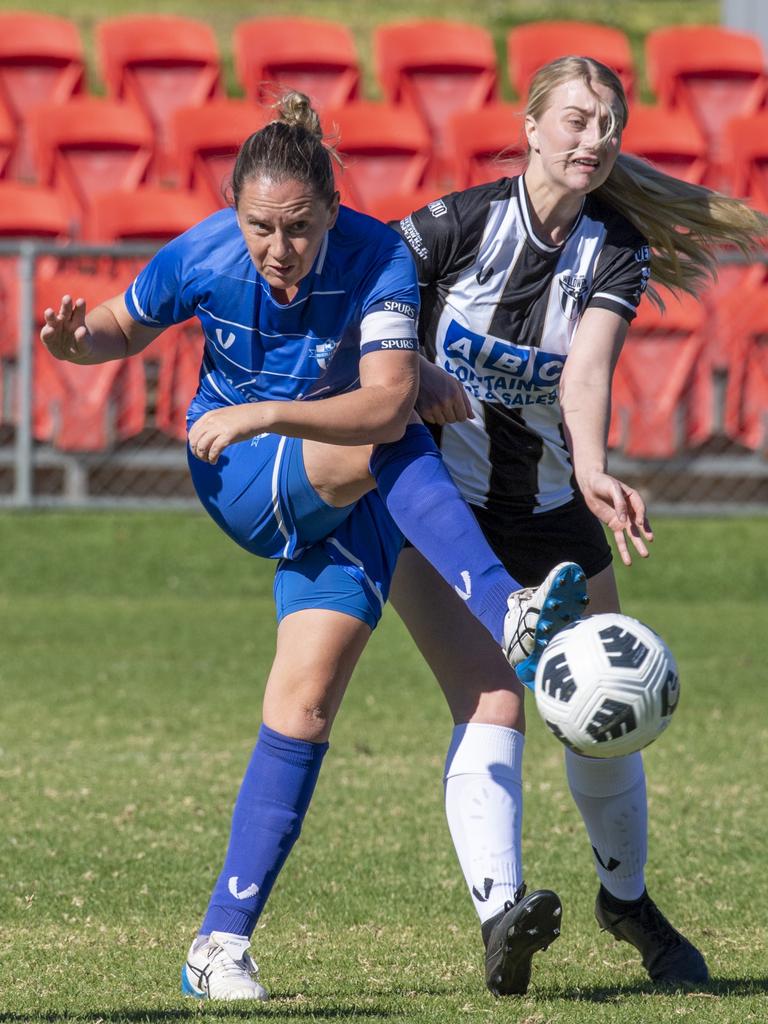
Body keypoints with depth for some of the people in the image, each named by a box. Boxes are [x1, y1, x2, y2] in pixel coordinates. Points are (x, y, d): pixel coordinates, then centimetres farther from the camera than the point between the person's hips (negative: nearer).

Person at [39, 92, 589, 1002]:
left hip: (346, 496, 0)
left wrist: (265, 413, -47)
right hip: (237, 482, 0)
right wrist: (79, 341, -20)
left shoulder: (378, 259, -24)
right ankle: (509, 619, -45)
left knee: (305, 702, -12)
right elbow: (125, 328, 3)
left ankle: (222, 942, -9)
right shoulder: (201, 258, -18)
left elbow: (389, 404, -36)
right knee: (386, 452, -32)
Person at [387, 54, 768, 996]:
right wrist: (409, 373, -22)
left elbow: (587, 372, -25)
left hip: (551, 515, 3)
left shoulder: (618, 254, -7)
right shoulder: (457, 224, -13)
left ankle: (627, 900, 33)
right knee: (492, 706, -22)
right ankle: (499, 917, -36)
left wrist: (592, 475, -43)